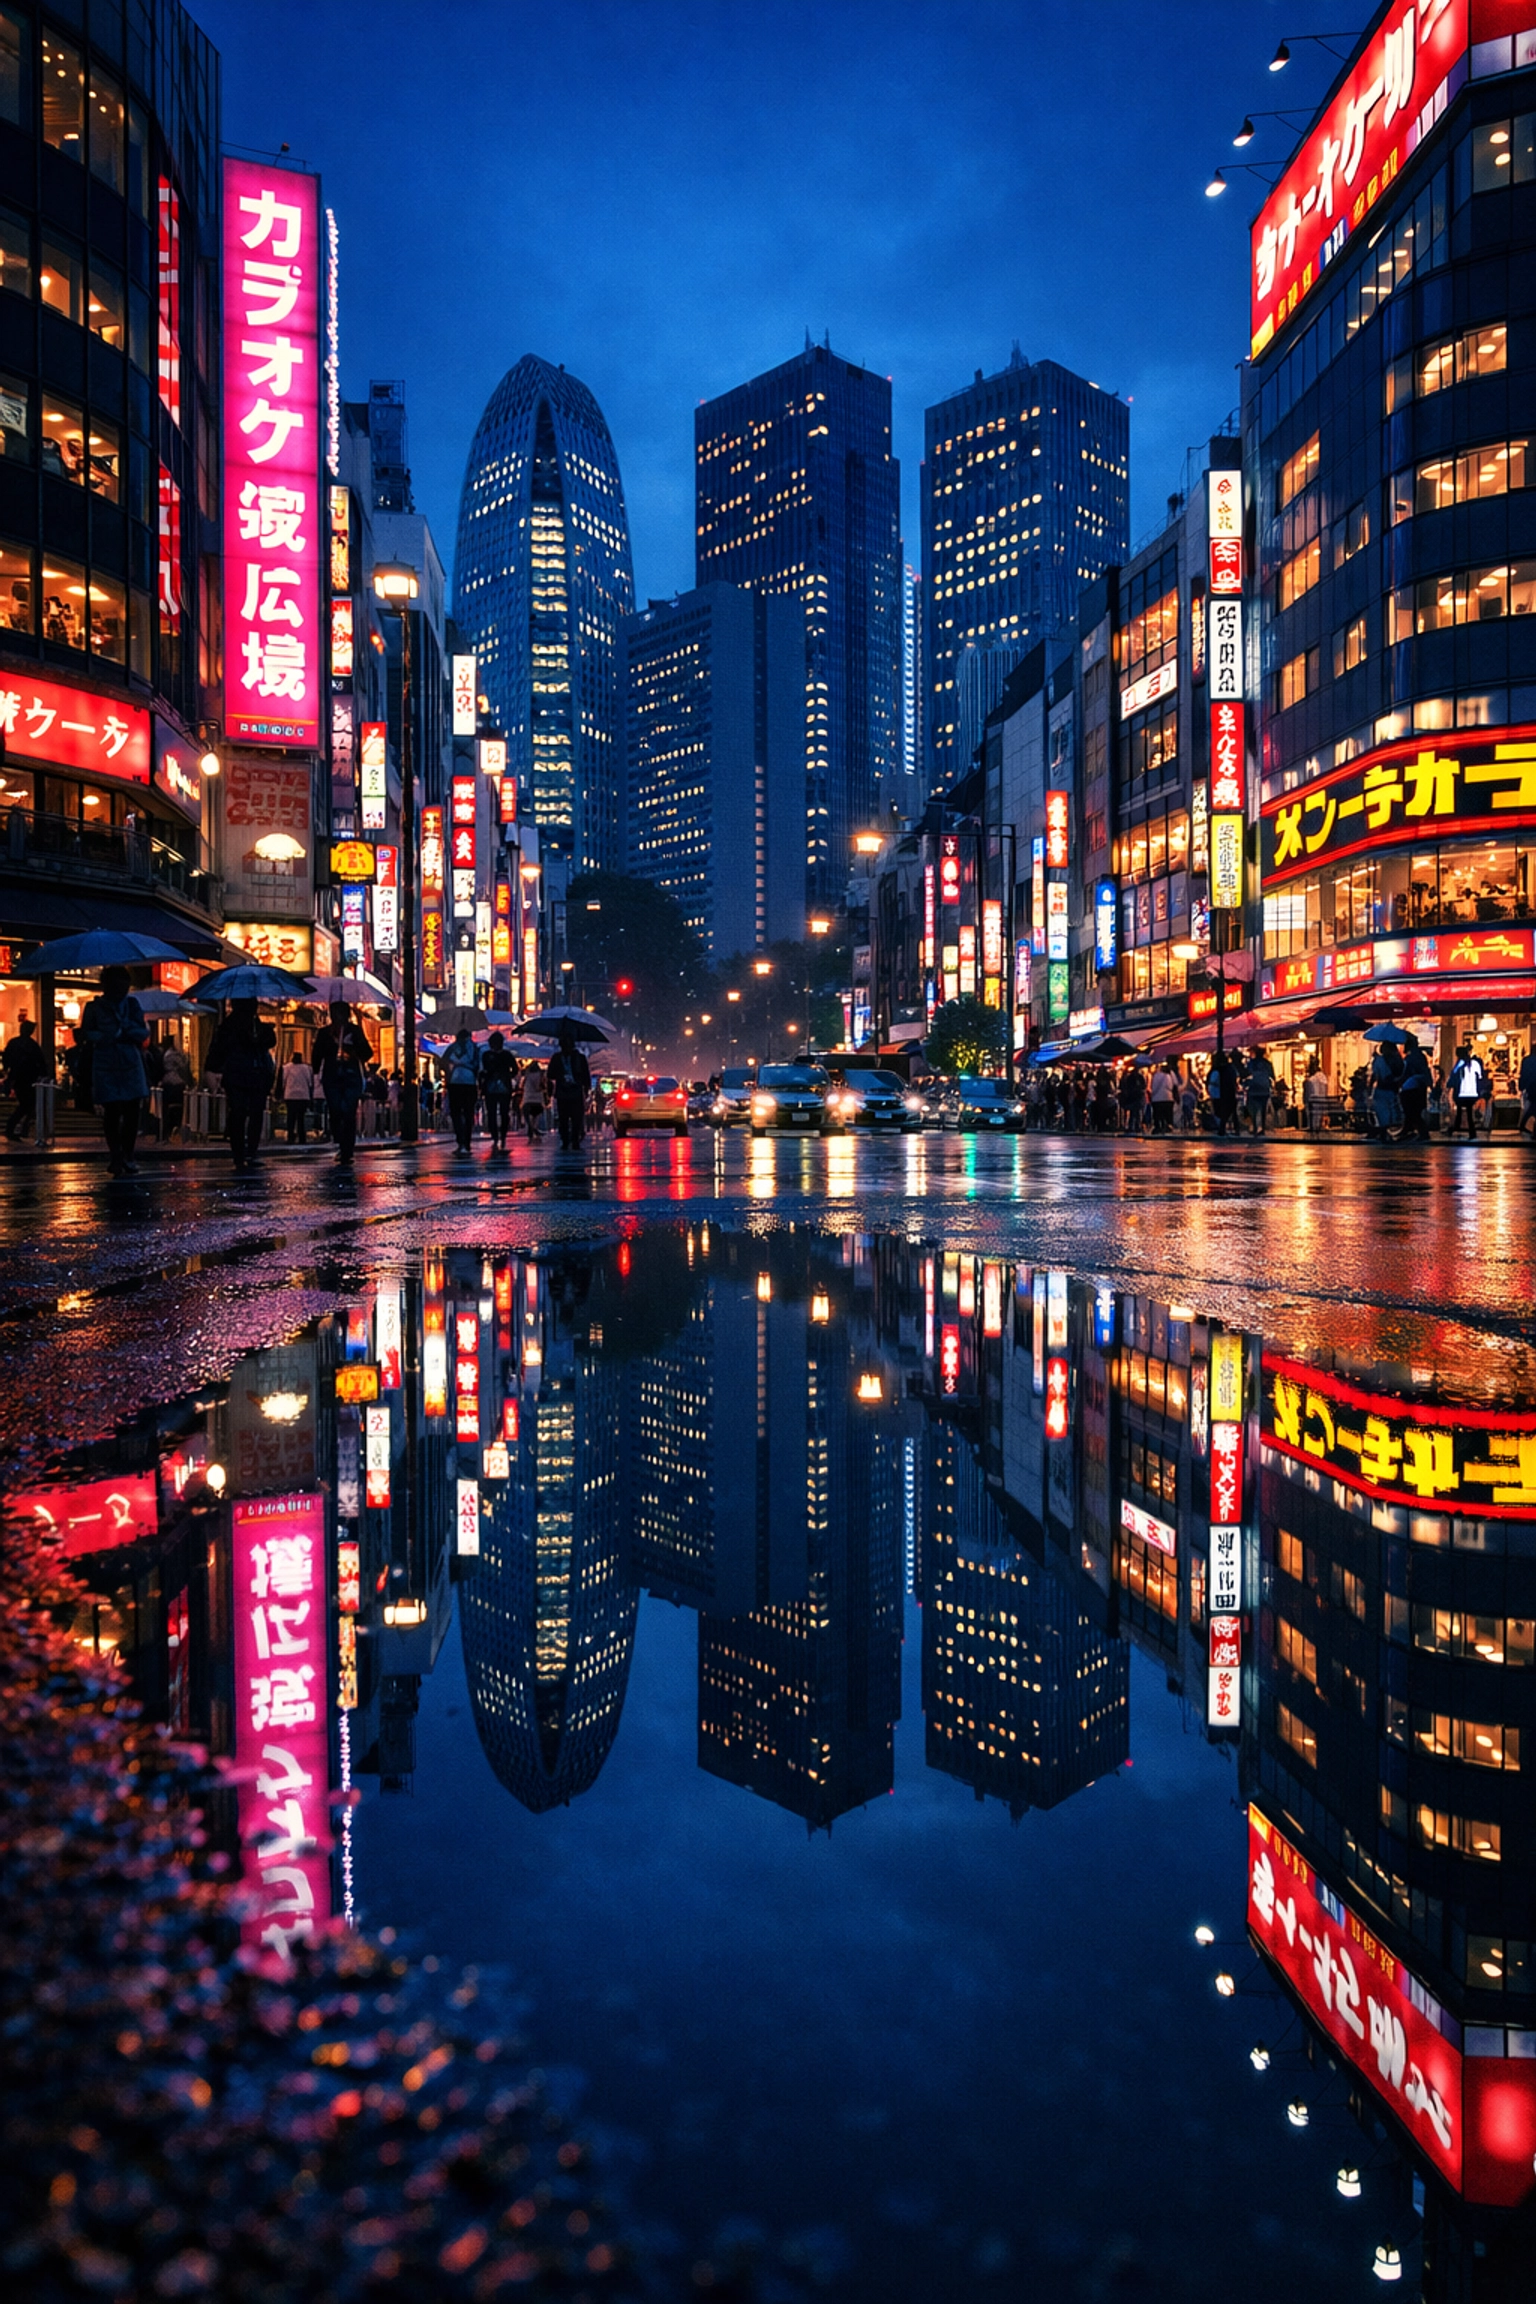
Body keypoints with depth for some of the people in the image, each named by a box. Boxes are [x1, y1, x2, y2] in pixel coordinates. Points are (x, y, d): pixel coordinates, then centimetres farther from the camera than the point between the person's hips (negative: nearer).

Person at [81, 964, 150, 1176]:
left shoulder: (132, 1004, 11)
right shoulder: (95, 1007, 4)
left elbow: (144, 1032, 5)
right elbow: (86, 1034, -1)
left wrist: (125, 1030, -13)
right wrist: (111, 1036, -13)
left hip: (131, 1065, 2)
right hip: (106, 1066, -2)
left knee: (132, 1112, -5)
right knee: (111, 1113, -1)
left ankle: (127, 1157, 5)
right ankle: (114, 1155, 10)